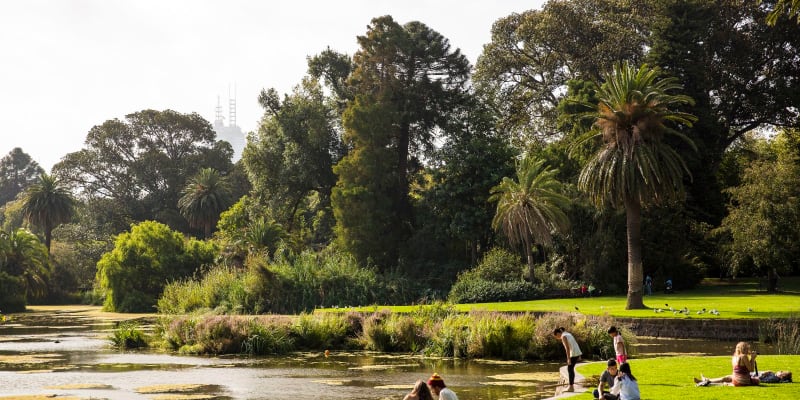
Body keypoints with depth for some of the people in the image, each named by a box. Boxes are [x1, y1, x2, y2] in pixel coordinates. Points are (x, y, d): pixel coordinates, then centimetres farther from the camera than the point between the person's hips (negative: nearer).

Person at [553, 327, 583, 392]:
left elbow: (567, 348, -19)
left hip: (573, 354, -9)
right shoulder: (568, 334, 17)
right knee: (570, 369, 15)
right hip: (577, 353, 9)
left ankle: (571, 387, 2)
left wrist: (568, 359, -19)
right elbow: (575, 343, 19)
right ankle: (572, 385, 17)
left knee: (570, 369, -1)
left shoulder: (563, 337, -11)